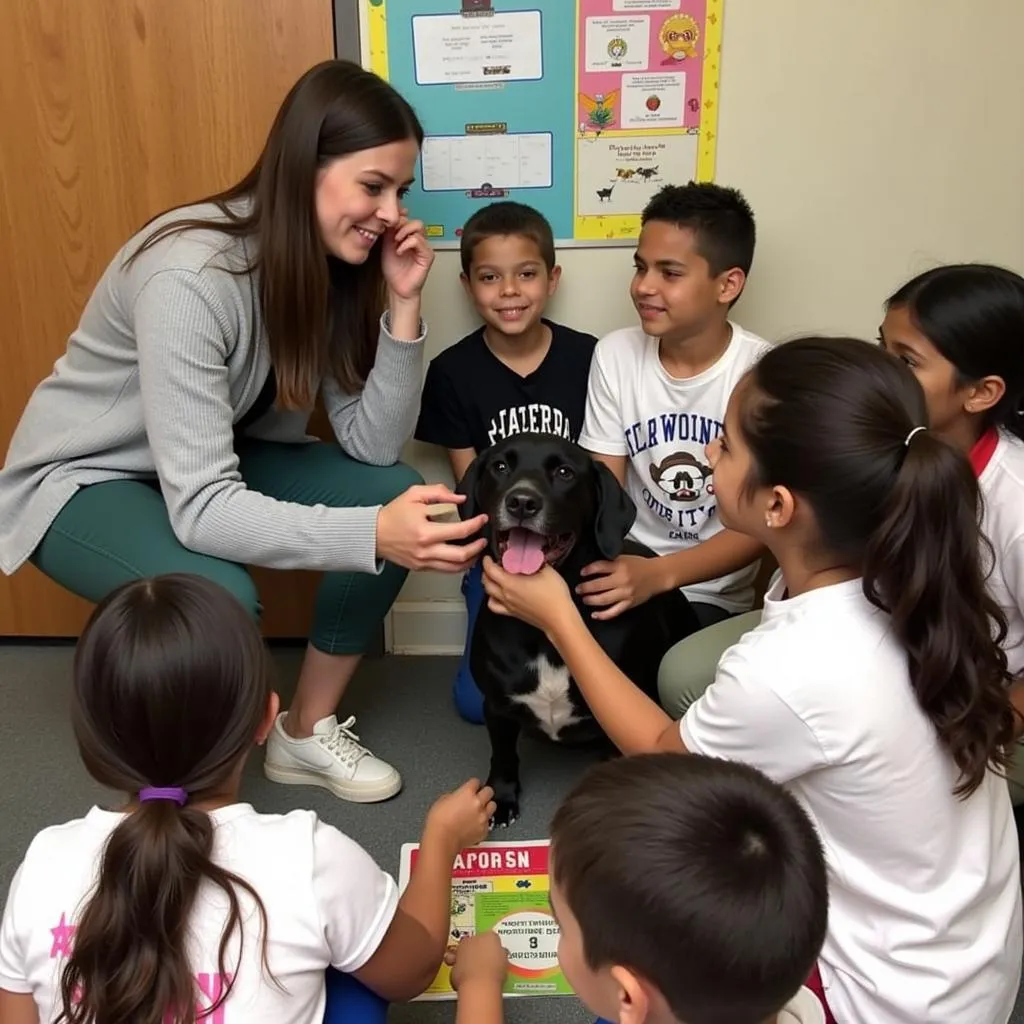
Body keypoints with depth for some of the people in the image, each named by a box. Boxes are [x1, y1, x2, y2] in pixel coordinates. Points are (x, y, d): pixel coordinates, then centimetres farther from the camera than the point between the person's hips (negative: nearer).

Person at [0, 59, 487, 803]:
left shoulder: (334, 262, -12)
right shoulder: (190, 275, -33)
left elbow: (373, 447, -13)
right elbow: (200, 507, -38)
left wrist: (403, 307, -25)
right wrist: (374, 534, -50)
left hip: (219, 456, 7)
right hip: (86, 478, -6)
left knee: (398, 493, -13)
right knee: (220, 596, -35)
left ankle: (307, 733, 5)